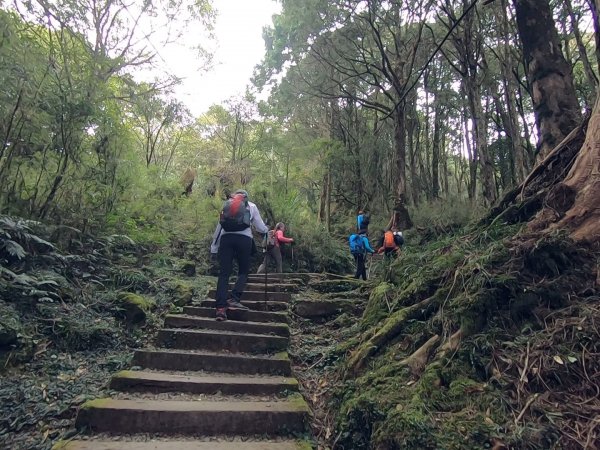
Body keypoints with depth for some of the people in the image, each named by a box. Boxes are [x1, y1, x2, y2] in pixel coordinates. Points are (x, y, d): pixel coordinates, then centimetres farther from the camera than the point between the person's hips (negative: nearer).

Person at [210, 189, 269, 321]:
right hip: (244, 238, -2)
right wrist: (266, 230, 40)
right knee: (243, 271, 11)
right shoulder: (251, 206, 18)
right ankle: (234, 299, -9)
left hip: (226, 237, 2)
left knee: (224, 273, 1)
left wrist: (214, 246, 23)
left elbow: (219, 227, 20)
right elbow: (260, 227, 17)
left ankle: (221, 307, -7)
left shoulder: (226, 205, 24)